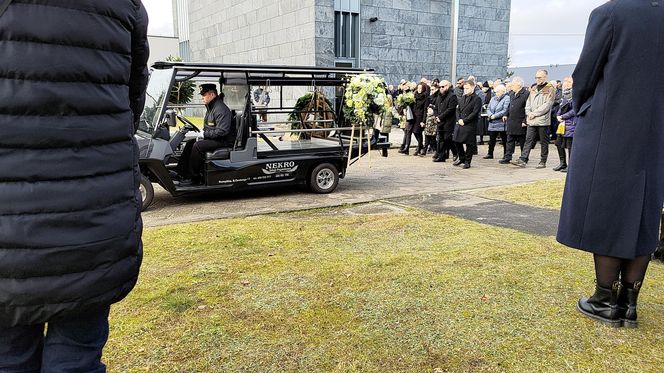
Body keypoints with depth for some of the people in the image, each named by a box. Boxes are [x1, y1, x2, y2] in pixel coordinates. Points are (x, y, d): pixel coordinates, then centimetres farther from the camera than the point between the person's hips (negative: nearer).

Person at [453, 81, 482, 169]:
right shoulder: (463, 98, 15)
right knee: (457, 142, 9)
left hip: (470, 125, -6)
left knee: (469, 144, 0)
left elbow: (475, 113, -13)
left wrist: (464, 120, -16)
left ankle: (467, 161, 10)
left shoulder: (477, 99, -7)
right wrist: (459, 119, -3)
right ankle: (461, 158, 27)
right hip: (459, 124, 7)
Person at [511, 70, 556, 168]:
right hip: (531, 120, 5)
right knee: (528, 140, 2)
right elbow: (528, 102, 15)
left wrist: (535, 113, -15)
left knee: (544, 142, 4)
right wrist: (528, 112, -2)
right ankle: (523, 160, -1)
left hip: (543, 120, -5)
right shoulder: (533, 88, 16)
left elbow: (547, 105, -13)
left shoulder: (550, 89, -5)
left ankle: (543, 162, 12)